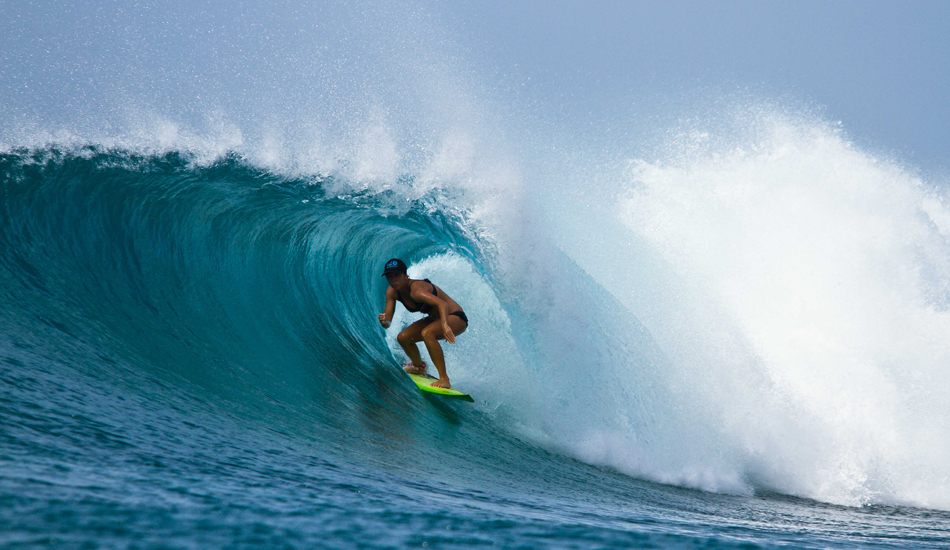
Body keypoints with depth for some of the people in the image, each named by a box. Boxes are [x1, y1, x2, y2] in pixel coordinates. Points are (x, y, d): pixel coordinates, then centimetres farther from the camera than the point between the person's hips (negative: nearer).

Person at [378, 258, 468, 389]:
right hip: (435, 318, 9)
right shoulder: (392, 292, -8)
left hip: (455, 318, -8)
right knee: (403, 338, 2)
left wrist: (445, 324, -65)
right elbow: (387, 323, -9)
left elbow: (442, 304, -48)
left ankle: (444, 379, -31)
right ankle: (419, 366, 34)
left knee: (426, 333, -34)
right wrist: (384, 321, -33)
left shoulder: (416, 290, -33)